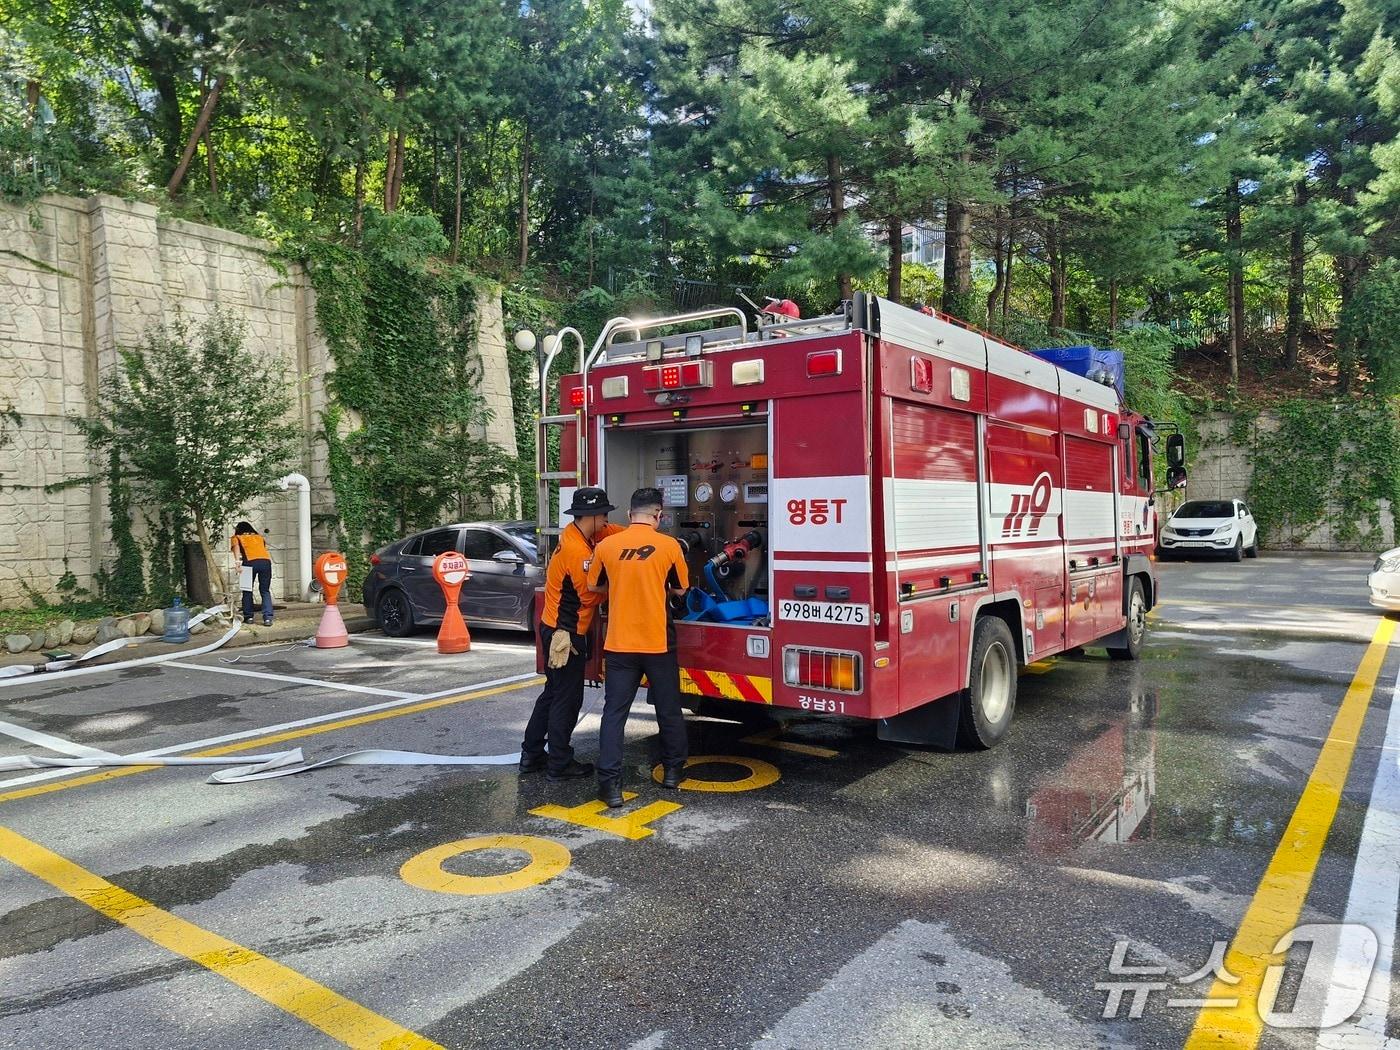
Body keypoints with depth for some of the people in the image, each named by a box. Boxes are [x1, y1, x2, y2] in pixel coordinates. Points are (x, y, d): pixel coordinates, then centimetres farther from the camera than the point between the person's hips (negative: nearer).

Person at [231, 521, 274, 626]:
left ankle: (248, 617, 16)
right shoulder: (259, 537, 32)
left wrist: (238, 561, -10)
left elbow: (236, 547, 2)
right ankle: (268, 618, -6)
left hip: (250, 562, -2)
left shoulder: (237, 537, 21)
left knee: (247, 591, 15)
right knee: (265, 591, 6)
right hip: (266, 561, 2)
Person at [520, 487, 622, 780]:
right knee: (567, 699, 1)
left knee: (553, 692, 19)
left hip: (554, 627, 10)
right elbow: (591, 596, -16)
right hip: (565, 634, -10)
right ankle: (559, 764, 11)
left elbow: (616, 532, 11)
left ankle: (531, 754, 26)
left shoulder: (575, 534, 4)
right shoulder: (578, 551, -23)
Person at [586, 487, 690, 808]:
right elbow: (679, 590, 4)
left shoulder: (606, 546, -4)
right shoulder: (669, 546, -8)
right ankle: (673, 770, 30)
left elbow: (594, 587, 10)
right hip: (659, 642, -1)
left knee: (614, 712, 5)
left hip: (619, 644, 1)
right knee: (669, 709, 16)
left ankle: (610, 784, 1)